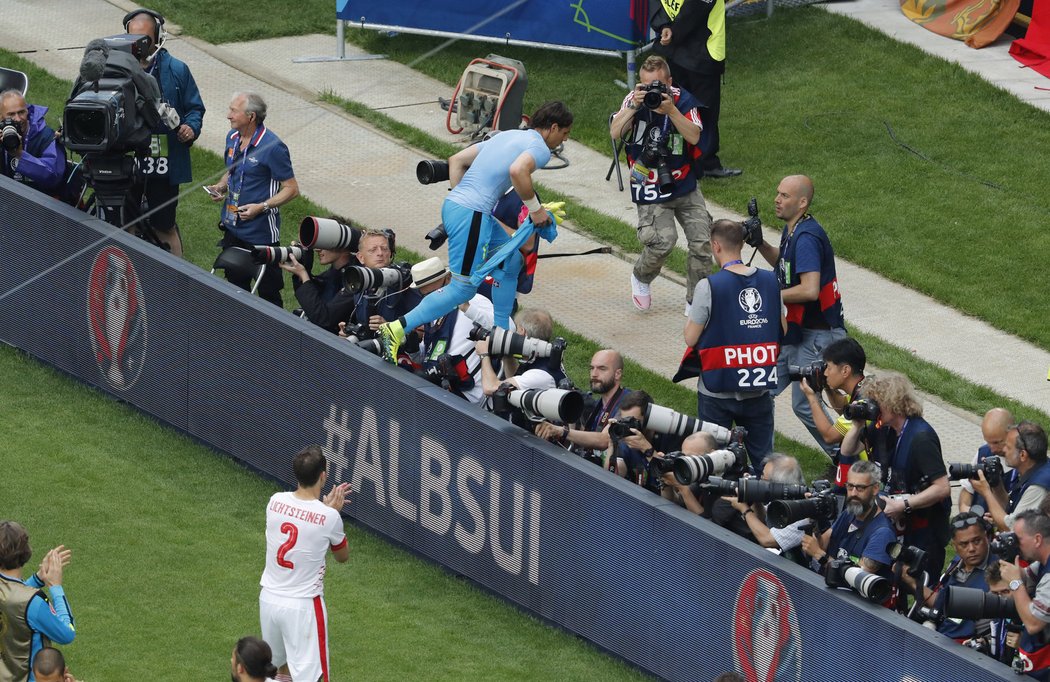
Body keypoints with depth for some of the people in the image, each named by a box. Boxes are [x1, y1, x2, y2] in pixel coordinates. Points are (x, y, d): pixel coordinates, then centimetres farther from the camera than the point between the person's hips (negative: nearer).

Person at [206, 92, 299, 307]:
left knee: (268, 291, 0)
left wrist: (261, 207, -24)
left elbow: (291, 189, -14)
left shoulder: (272, 147, -18)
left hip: (261, 232, -8)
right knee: (234, 284, 17)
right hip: (233, 227, 8)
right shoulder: (233, 138, 6)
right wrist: (221, 186, 2)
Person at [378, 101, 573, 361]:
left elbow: (456, 160, 22)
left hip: (453, 204, 10)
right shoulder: (540, 148, -4)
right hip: (471, 216, -10)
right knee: (463, 288, -7)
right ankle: (398, 328, -12)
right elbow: (517, 170, -27)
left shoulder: (507, 136, 23)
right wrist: (535, 208, -13)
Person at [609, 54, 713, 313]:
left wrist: (670, 110, -32)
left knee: (702, 243, -2)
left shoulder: (682, 99, -10)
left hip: (685, 186, 2)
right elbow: (615, 133, -18)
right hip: (650, 191, -2)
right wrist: (633, 107, -31)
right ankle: (641, 277, 13)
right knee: (663, 239, -19)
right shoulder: (635, 99, -9)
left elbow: (694, 137, -21)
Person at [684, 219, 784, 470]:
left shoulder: (708, 287, -15)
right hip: (760, 390, 4)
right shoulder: (771, 281, -1)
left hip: (717, 390, -4)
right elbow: (783, 331, 8)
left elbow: (691, 338, -10)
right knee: (763, 459, 11)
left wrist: (693, 316, 8)